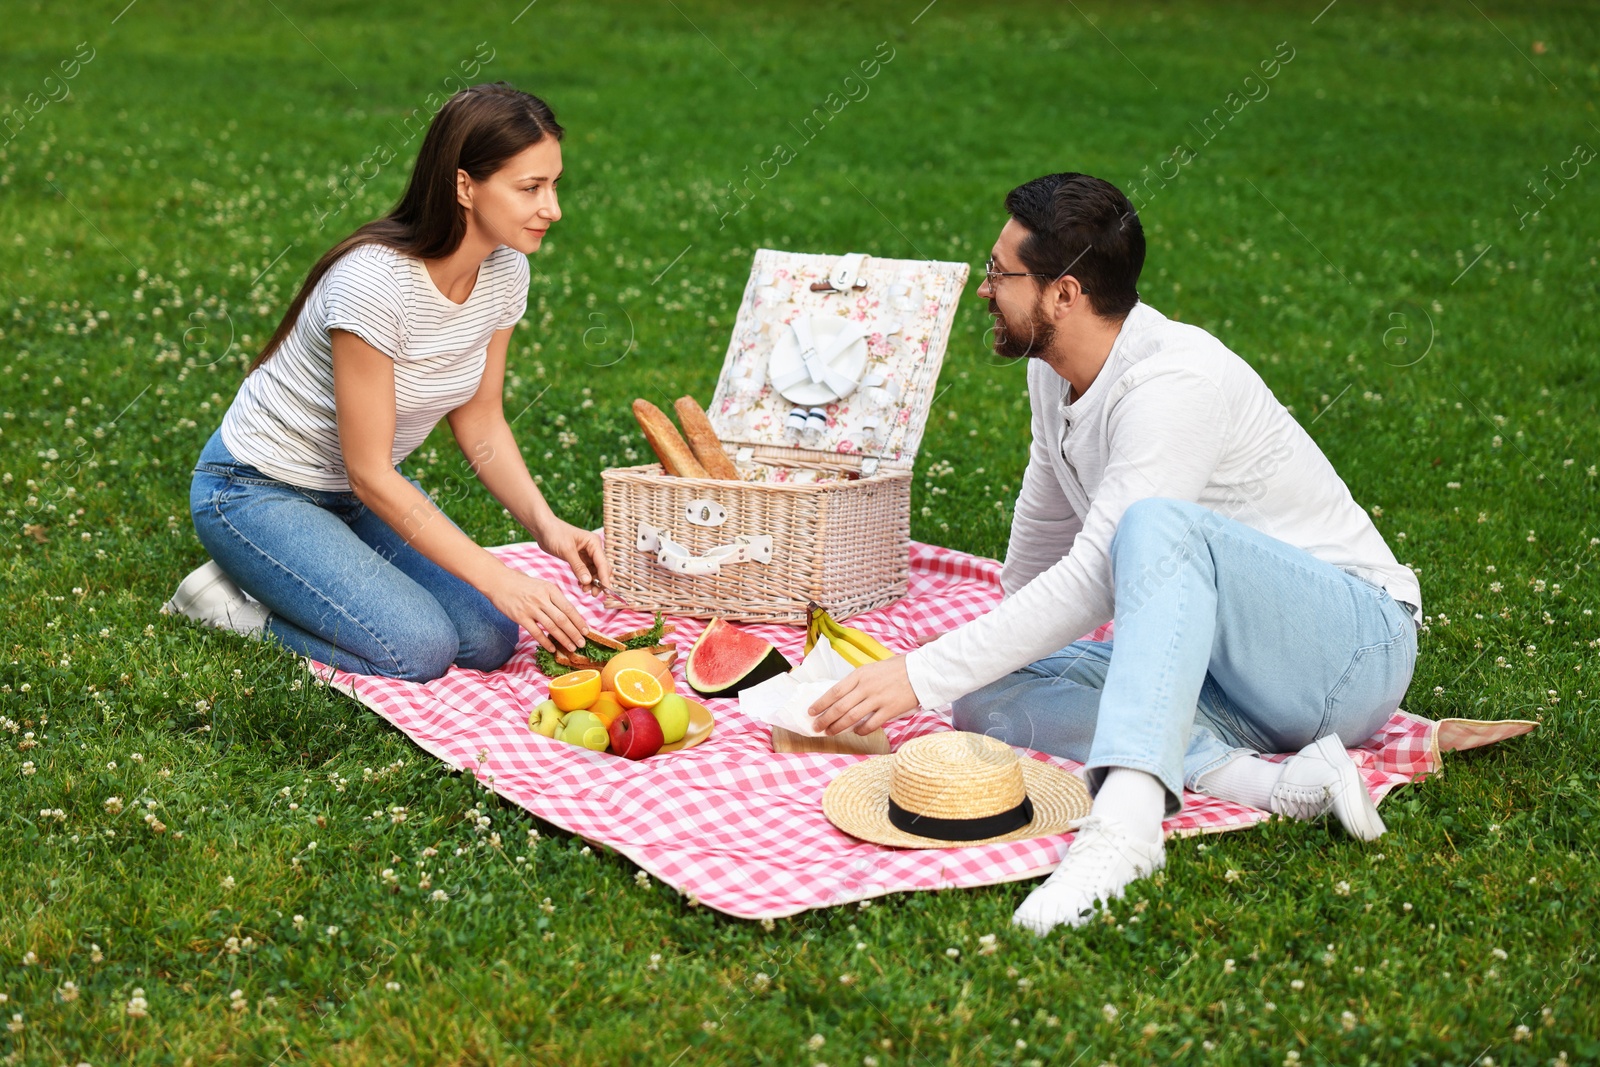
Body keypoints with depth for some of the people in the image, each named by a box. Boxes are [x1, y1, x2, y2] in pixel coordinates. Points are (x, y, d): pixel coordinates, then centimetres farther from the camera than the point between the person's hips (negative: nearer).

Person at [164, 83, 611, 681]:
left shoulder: (505, 272, -8)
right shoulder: (373, 283, -31)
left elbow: (479, 419, 3)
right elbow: (369, 474, -26)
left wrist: (544, 523, -15)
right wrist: (497, 579, -29)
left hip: (368, 488, 8)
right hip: (258, 491, -8)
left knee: (490, 640, -9)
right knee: (419, 649, -24)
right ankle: (230, 603, -1)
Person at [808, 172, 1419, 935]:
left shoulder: (1175, 380, -22)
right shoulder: (1052, 373, 6)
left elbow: (1095, 581, -29)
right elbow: (1041, 552, 23)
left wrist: (923, 675, -28)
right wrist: (992, 656, 32)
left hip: (1352, 644, -8)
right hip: (1216, 667, 8)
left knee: (1159, 523, -37)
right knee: (984, 700, -12)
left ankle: (1126, 815, -52)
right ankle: (1264, 779, -26)